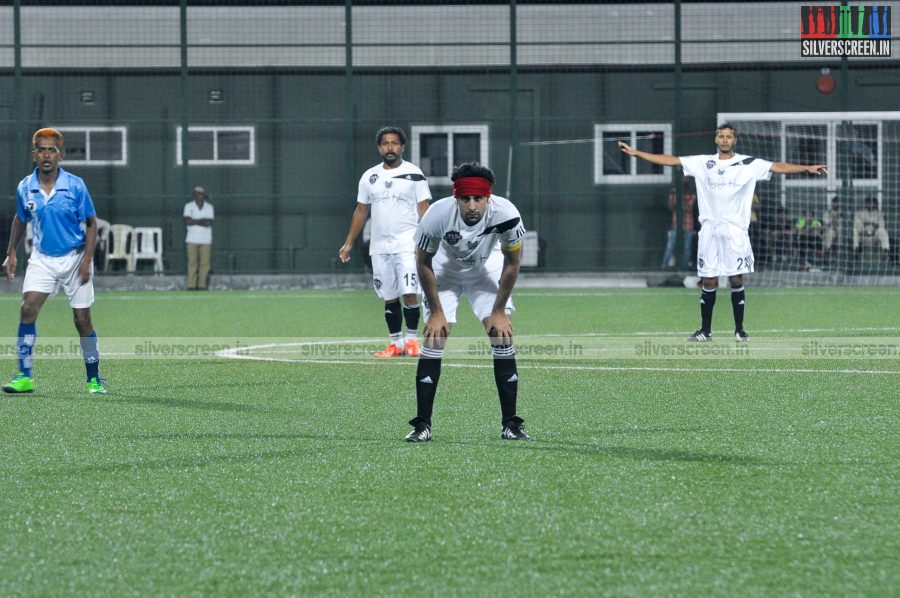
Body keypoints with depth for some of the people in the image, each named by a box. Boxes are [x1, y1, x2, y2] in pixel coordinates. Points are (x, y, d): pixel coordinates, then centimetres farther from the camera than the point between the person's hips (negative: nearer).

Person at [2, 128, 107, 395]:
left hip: (74, 257, -2)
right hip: (42, 258, 2)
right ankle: (24, 377, -12)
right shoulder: (25, 188, -3)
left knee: (82, 319, 1)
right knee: (28, 309, -16)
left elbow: (91, 223, -4)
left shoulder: (75, 185, -11)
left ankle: (94, 379, 14)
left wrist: (87, 260, -12)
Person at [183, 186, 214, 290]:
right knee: (192, 262, -6)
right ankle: (191, 286, -6)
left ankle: (202, 285, -2)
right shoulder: (188, 206, 7)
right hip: (192, 239, -1)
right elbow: (187, 221, -7)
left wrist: (194, 221, -11)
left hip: (206, 240, 1)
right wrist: (201, 221, -10)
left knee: (204, 263, -4)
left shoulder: (209, 207, 8)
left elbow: (209, 223, -6)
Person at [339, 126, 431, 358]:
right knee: (390, 298, 6)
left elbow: (424, 209, -3)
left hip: (407, 244, -4)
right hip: (380, 247, 4)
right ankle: (396, 343, 12)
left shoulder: (413, 174, -1)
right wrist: (349, 242, 13)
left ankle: (412, 339, 0)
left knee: (409, 293, -12)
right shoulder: (369, 176, 10)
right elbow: (361, 211, 17)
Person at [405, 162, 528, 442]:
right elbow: (423, 263, -18)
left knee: (502, 335, -11)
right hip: (445, 271, -1)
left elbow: (512, 263, -16)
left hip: (487, 270, 1)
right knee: (434, 338, -13)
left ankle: (510, 424, -4)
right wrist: (436, 312, -14)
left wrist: (499, 311, -12)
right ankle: (422, 424, -6)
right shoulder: (437, 215, -36)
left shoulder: (505, 213, -34)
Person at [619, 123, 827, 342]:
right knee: (709, 282, 3)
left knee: (736, 280, -2)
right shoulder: (703, 163, 9)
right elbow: (670, 160, 8)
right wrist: (636, 153, 4)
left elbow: (778, 167, -3)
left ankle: (739, 330, 7)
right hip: (709, 229, 2)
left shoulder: (749, 165, 3)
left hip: (735, 230, -2)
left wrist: (807, 168, -15)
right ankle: (705, 330, 10)